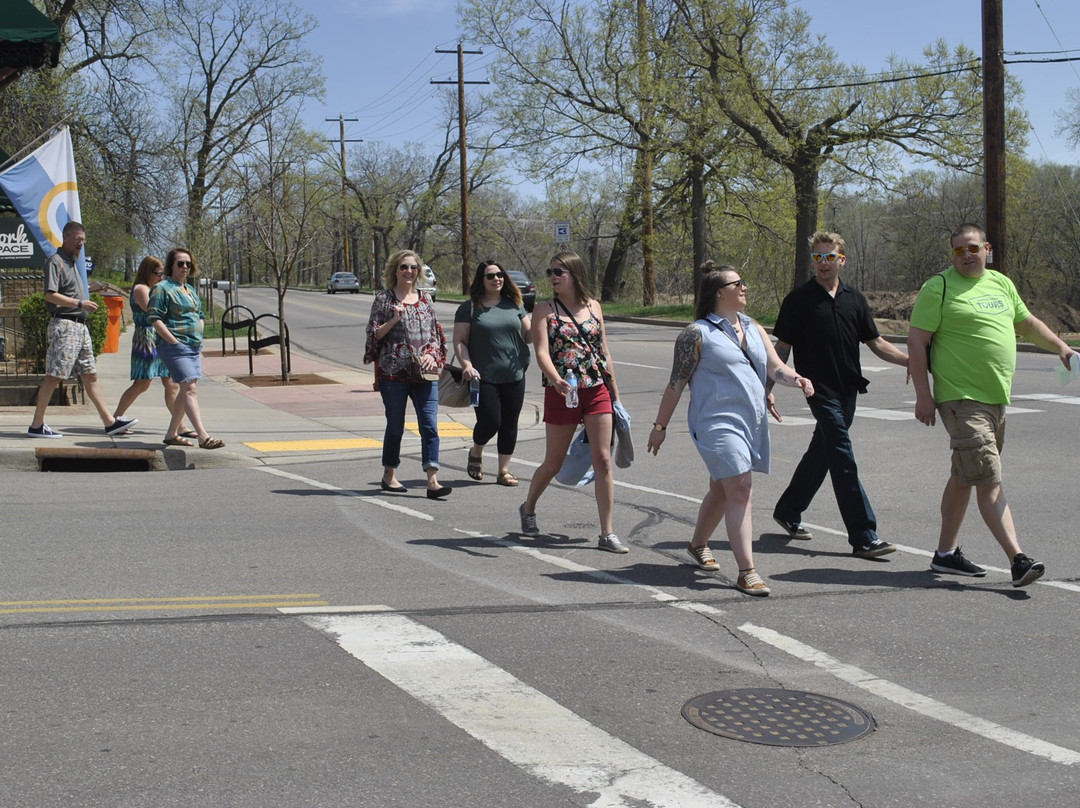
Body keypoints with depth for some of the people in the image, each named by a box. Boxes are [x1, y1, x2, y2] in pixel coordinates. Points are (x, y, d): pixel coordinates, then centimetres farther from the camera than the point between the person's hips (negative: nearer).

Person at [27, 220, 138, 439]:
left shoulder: (72, 263, 21)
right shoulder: (56, 261, -8)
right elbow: (51, 295, -18)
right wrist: (80, 303, -20)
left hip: (80, 326, 10)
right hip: (64, 325, -10)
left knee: (90, 375, 9)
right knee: (53, 376, -7)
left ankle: (109, 422, 10)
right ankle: (37, 425, -3)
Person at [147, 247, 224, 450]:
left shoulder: (191, 290, 20)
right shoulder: (162, 288, -6)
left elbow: (199, 316, 29)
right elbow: (154, 319, -14)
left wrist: (199, 343, 15)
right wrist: (175, 341, -17)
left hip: (194, 347, 9)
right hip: (175, 347, -9)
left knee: (186, 391, 10)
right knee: (190, 389, -17)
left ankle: (171, 434, 20)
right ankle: (203, 436, -24)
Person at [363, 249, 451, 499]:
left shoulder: (425, 299, 13)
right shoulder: (384, 299, 2)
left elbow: (436, 333, 16)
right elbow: (373, 334, 0)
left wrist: (432, 354, -2)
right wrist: (394, 319, -14)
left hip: (424, 373, 3)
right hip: (394, 372, -3)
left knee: (430, 426, -7)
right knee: (395, 426, 7)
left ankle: (433, 481, -11)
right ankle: (389, 476, 24)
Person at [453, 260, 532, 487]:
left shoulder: (514, 305, 11)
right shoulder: (470, 308, 1)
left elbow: (528, 335, 14)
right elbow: (459, 341, -2)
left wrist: (537, 323, -8)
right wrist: (467, 365, -16)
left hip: (514, 375, 4)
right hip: (484, 377, -4)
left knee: (509, 424, 5)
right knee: (490, 422, -8)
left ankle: (504, 470, 15)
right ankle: (476, 454, 24)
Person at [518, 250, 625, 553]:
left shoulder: (593, 307, 9)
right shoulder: (544, 309, -2)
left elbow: (604, 352, 14)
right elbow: (542, 352, -13)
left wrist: (615, 394, 14)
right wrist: (556, 380, -32)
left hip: (597, 391, 3)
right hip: (562, 393, -3)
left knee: (603, 460, -2)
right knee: (554, 462, 8)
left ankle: (608, 533, 2)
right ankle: (528, 508, 37)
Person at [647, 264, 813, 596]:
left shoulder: (754, 329, 15)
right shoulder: (697, 334, -5)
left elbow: (775, 367, 7)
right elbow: (676, 383, -4)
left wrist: (796, 379, -15)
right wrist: (660, 425, -3)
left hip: (752, 421, 7)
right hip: (717, 423, -7)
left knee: (722, 490, 18)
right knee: (739, 491, -14)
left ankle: (698, 544, 39)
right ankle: (747, 571, -14)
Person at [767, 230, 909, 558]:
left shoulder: (854, 298, 8)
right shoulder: (799, 300, -4)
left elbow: (876, 343, 11)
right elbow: (782, 348, 0)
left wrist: (912, 360, -3)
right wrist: (767, 388, -4)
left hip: (848, 389, 5)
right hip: (820, 390, -5)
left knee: (820, 453, 15)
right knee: (843, 461, -10)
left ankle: (788, 511, 33)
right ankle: (863, 537, -9)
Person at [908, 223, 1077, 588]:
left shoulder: (1002, 284, 15)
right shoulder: (939, 288, -6)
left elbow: (1027, 324, 29)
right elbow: (916, 341, -9)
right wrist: (923, 396, -15)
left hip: (996, 399, 8)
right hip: (961, 398, -8)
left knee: (964, 477, 14)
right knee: (990, 481, -13)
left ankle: (945, 553, 24)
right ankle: (1018, 560, -17)